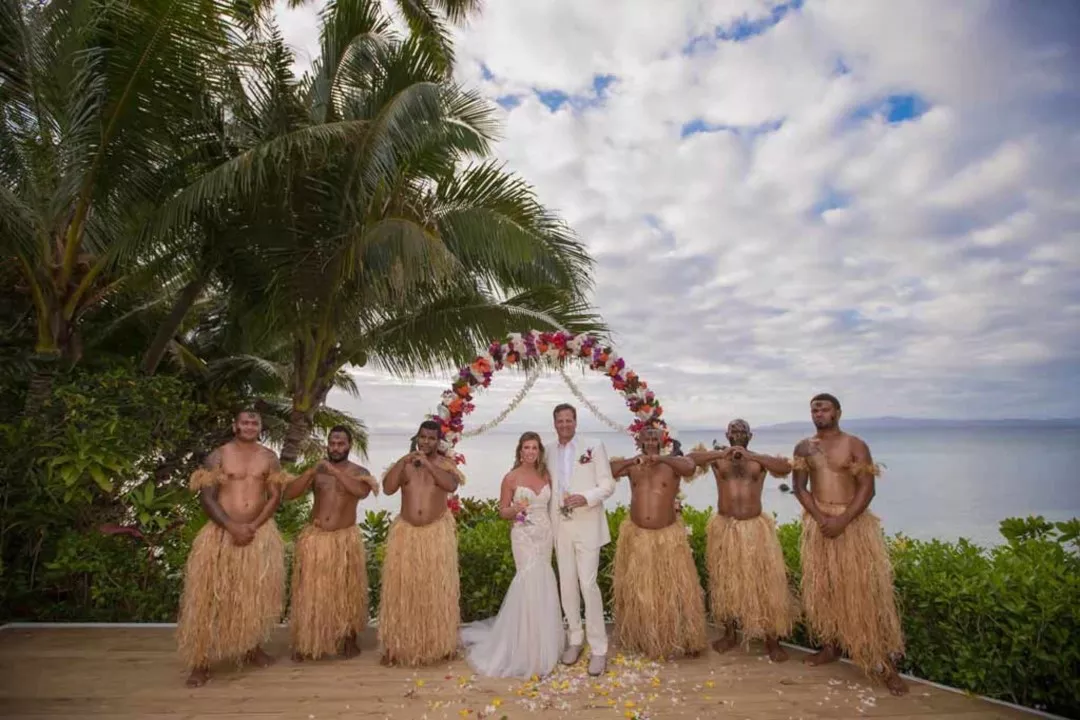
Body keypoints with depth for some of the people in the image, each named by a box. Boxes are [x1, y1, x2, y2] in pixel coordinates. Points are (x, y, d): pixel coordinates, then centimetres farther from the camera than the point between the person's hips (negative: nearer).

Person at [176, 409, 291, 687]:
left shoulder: (269, 458, 5)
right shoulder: (217, 456, -1)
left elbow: (275, 497, 1)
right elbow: (206, 497, -7)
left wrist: (253, 526, -12)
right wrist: (232, 526, -17)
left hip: (261, 532, 2)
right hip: (222, 532, -2)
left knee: (258, 592, 6)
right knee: (209, 594, -1)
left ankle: (252, 647, 24)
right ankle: (200, 661, 9)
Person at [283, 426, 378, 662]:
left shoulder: (359, 472, -2)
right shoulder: (316, 471, 5)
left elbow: (362, 491, -24)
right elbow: (289, 494, -5)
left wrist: (335, 470, -22)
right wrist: (312, 471, -17)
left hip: (345, 539, -2)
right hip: (314, 538, 2)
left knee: (347, 591, 7)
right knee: (309, 591, 7)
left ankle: (350, 639, 24)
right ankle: (303, 642, 23)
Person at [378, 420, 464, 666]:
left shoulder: (445, 464, 0)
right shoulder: (403, 463, 5)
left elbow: (452, 485, -20)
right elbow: (388, 488, -7)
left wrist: (428, 464, -23)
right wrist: (402, 462, -17)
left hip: (437, 533, -1)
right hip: (405, 532, 2)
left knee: (437, 587, 4)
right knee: (402, 587, 3)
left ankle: (441, 643, 17)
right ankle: (396, 646, 13)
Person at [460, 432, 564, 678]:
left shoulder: (546, 475, 6)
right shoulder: (511, 478, -6)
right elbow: (502, 512, -2)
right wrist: (515, 509, -21)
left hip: (546, 534, 5)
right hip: (524, 537, -4)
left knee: (542, 585, 7)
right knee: (532, 584, -11)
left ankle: (541, 644, 24)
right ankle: (529, 649, 4)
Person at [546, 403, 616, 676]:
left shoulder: (594, 448, -3)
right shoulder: (550, 455, 10)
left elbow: (608, 484, -5)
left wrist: (586, 498, -22)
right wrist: (549, 524, 5)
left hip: (587, 526, -4)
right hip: (561, 527, 4)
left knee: (588, 584, -7)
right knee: (567, 584, 10)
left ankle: (598, 648, 6)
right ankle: (575, 638, 28)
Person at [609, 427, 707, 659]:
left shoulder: (671, 464, -5)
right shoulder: (632, 466, 1)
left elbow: (690, 468, -25)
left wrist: (659, 458, -26)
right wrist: (631, 461, -17)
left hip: (668, 536, -2)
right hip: (636, 535, 2)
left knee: (675, 588, 6)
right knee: (637, 589, 13)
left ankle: (685, 640, 25)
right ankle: (639, 639, 32)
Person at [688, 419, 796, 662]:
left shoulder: (760, 460, 1)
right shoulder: (718, 458, 0)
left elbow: (786, 467, -17)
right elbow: (690, 458, -14)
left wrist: (751, 456, -22)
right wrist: (721, 453, -22)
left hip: (756, 528, 0)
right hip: (724, 528, 1)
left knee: (766, 583, 2)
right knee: (725, 583, 11)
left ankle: (772, 640, 17)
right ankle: (729, 635, 27)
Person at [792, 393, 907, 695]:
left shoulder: (855, 445, -3)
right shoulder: (803, 448, 7)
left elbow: (867, 489, -10)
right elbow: (799, 487, 2)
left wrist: (842, 521, -20)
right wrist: (821, 518, -13)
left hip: (854, 522, -3)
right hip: (818, 523, 4)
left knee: (863, 588, -3)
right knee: (821, 587, 8)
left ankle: (884, 661, 6)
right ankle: (831, 646, 23)